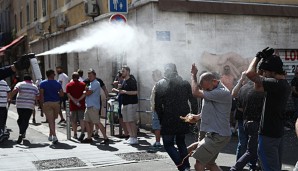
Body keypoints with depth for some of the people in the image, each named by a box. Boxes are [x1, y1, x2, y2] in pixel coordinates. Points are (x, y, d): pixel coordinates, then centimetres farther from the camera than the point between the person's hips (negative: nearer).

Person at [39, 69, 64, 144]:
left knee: (50, 121, -5)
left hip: (47, 103, -2)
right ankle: (50, 135, 27)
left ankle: (54, 136, -16)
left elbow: (41, 95, -9)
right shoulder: (58, 84, 1)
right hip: (56, 103, 2)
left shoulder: (42, 84, -3)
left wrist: (41, 105, -6)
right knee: (52, 120, 18)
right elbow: (62, 94, -2)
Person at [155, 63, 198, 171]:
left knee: (168, 144, 7)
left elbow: (157, 105, -6)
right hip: (183, 119, 4)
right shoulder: (185, 83, 3)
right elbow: (193, 101, 1)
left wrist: (161, 119, 3)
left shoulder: (160, 85, -5)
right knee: (181, 142, 21)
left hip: (168, 121, -4)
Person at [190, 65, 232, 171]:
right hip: (214, 134, 10)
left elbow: (196, 93, -25)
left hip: (217, 137, -10)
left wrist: (193, 75, -11)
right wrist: (198, 116, 5)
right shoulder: (215, 92, 11)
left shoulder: (223, 93, -22)